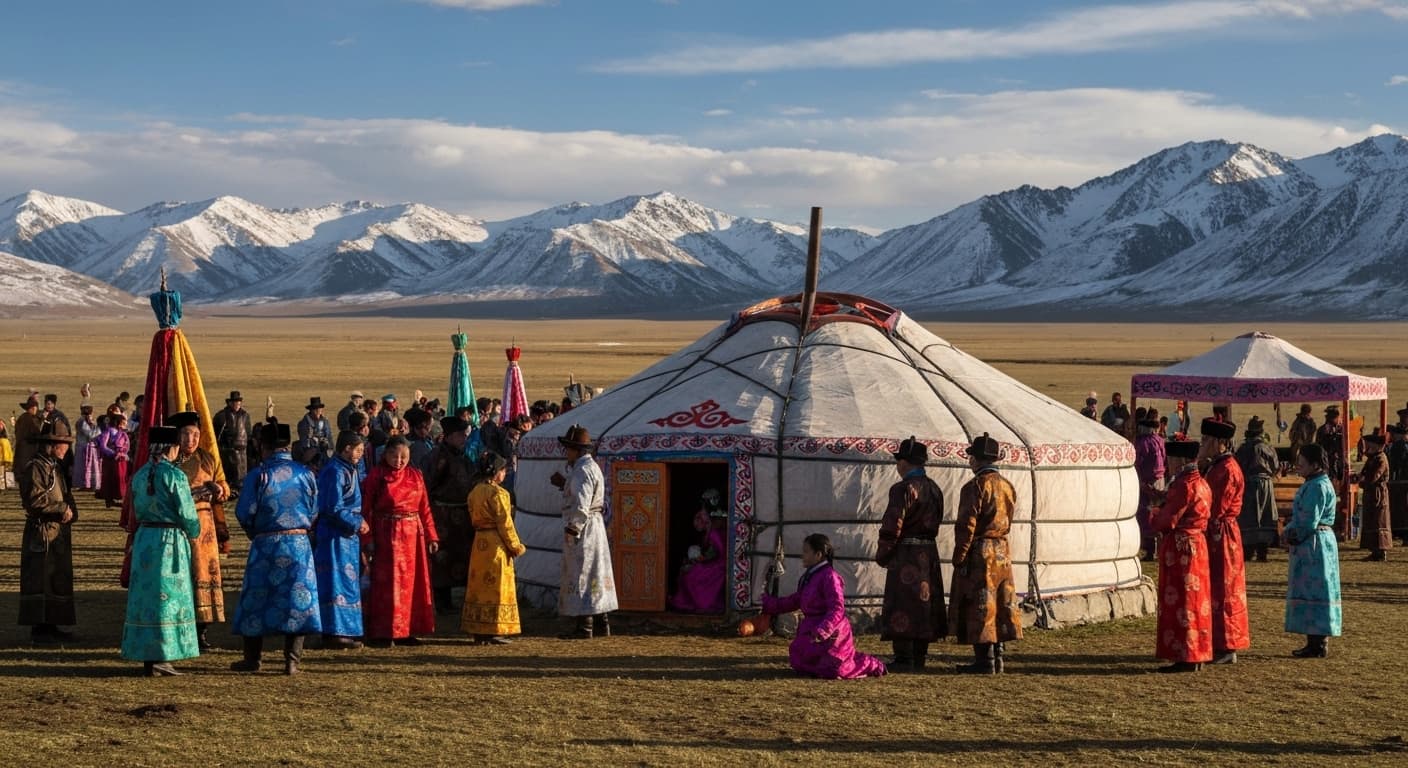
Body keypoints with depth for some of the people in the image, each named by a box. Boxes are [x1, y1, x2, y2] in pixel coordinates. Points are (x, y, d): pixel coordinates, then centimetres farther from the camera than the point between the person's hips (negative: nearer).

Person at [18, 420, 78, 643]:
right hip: (43, 533, -10)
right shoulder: (36, 467, -14)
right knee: (41, 581, -6)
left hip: (58, 532, 10)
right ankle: (39, 628, -3)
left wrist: (70, 511, 5)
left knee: (59, 580, 12)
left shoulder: (54, 466, 17)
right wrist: (62, 508, -17)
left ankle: (50, 626, 19)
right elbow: (34, 500, -22)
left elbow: (64, 496, 26)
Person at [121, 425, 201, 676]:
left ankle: (147, 657, 14)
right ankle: (159, 658, -2)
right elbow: (187, 513, -11)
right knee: (167, 597, -1)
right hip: (170, 540, -6)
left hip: (143, 538, 6)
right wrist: (193, 532, 8)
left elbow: (137, 510, 12)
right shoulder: (174, 475, -13)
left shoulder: (139, 475, 7)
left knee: (145, 595, 10)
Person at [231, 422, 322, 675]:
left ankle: (252, 659, 17)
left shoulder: (259, 475, -8)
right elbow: (314, 513, 7)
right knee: (297, 599, 6)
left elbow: (245, 513, -7)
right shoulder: (306, 474, 1)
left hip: (266, 543, -2)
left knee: (257, 598, 10)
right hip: (300, 543, 2)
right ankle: (292, 660, 4)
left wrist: (254, 533, 12)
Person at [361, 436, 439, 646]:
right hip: (387, 534, -4)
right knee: (387, 584, -3)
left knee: (412, 583, 7)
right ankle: (384, 633, 3)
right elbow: (366, 509, -6)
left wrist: (431, 536, 5)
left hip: (413, 534, 4)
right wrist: (368, 538, -14)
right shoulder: (377, 476, -3)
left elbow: (424, 508, 9)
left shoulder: (415, 475, 9)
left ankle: (406, 631, 15)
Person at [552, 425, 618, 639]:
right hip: (595, 525, 10)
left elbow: (581, 505, -23)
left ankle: (583, 627, -6)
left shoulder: (582, 471, -17)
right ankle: (601, 624, 19)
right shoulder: (591, 466, 15)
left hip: (582, 526, -10)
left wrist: (571, 530, -19)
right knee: (596, 574, 13)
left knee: (581, 575, -7)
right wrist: (564, 483, 18)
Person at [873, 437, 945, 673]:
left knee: (902, 605, -5)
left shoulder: (904, 489, -14)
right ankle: (919, 658, 17)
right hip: (929, 553, 8)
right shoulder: (934, 489, 12)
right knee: (924, 602, 12)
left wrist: (882, 555, -4)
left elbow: (892, 526, -16)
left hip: (905, 554, -8)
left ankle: (904, 659, -7)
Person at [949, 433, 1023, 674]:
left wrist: (959, 559, -13)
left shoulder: (976, 486, -14)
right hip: (1003, 552, 8)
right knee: (1000, 605, 11)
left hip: (980, 554, -8)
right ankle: (997, 658, 15)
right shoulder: (1008, 486, 10)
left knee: (979, 608, -3)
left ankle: (985, 661, -3)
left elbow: (966, 526, -16)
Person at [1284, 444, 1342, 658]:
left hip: (1315, 544, -10)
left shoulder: (1318, 487, -17)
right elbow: (1301, 516, 18)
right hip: (1309, 545, 10)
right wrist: (1291, 532, 3)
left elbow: (1309, 522, -21)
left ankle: (1319, 646, -3)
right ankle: (1315, 643, 18)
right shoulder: (1312, 484, 15)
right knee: (1310, 593, 13)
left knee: (1314, 591, -6)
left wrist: (1293, 534, -8)